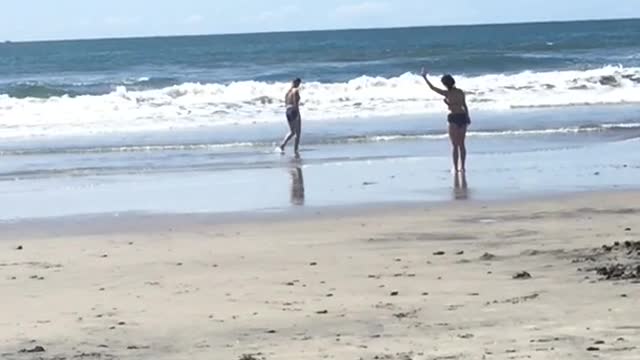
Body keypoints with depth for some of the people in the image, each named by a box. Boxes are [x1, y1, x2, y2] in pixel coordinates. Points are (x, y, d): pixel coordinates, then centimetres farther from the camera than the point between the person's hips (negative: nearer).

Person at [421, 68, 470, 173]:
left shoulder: (447, 93, -11)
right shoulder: (461, 92, 3)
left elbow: (432, 87, -5)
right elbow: (465, 106, 8)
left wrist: (424, 77, 5)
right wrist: (467, 117, 19)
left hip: (454, 118, -5)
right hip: (463, 117, 5)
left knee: (455, 145, 1)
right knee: (462, 144, 14)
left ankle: (456, 168, 1)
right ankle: (462, 167, 18)